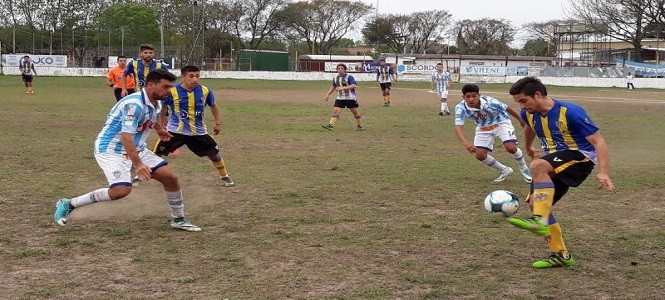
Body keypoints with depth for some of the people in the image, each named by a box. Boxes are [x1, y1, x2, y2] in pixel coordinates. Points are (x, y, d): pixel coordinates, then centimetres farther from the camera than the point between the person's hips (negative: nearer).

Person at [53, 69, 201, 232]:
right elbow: (126, 137, -35)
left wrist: (160, 129, 47)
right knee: (122, 190, -29)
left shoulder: (156, 104, 2)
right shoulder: (134, 104, -26)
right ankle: (68, 204, -12)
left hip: (136, 149, 9)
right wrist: (137, 164, -44)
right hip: (111, 149, -9)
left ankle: (179, 220, 18)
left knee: (170, 177, -1)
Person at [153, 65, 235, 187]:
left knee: (214, 153, 8)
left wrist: (218, 123, 13)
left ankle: (224, 176, 31)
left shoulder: (205, 91, -8)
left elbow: (213, 106, 13)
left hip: (198, 132, 2)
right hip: (175, 131, -2)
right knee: (157, 153, -7)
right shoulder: (172, 91, -16)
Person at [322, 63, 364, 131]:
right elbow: (333, 87, 24)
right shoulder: (335, 78, 9)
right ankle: (331, 125, -16)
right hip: (340, 98, 5)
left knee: (355, 112, 6)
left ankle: (360, 126, 20)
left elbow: (354, 85, -23)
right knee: (335, 110, -10)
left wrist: (343, 88, -29)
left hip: (350, 98, -5)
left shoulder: (349, 77, -11)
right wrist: (328, 94, 13)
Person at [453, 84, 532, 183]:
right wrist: (465, 143, -60)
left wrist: (521, 121, 2)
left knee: (510, 147, -23)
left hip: (501, 122, -3)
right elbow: (458, 127, -40)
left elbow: (507, 109, -15)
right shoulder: (461, 108, -30)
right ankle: (504, 170, 17)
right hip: (483, 128, 3)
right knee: (480, 155, -9)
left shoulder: (490, 102, -33)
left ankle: (524, 169, 9)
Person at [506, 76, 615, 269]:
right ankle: (560, 255, 4)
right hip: (554, 163, 8)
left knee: (537, 166, -33)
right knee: (535, 203, -5)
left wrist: (603, 172, -32)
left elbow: (598, 141, -21)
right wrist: (528, 148, 44)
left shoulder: (570, 112, -21)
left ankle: (540, 221, -40)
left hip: (581, 157, -8)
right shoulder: (529, 114, 0)